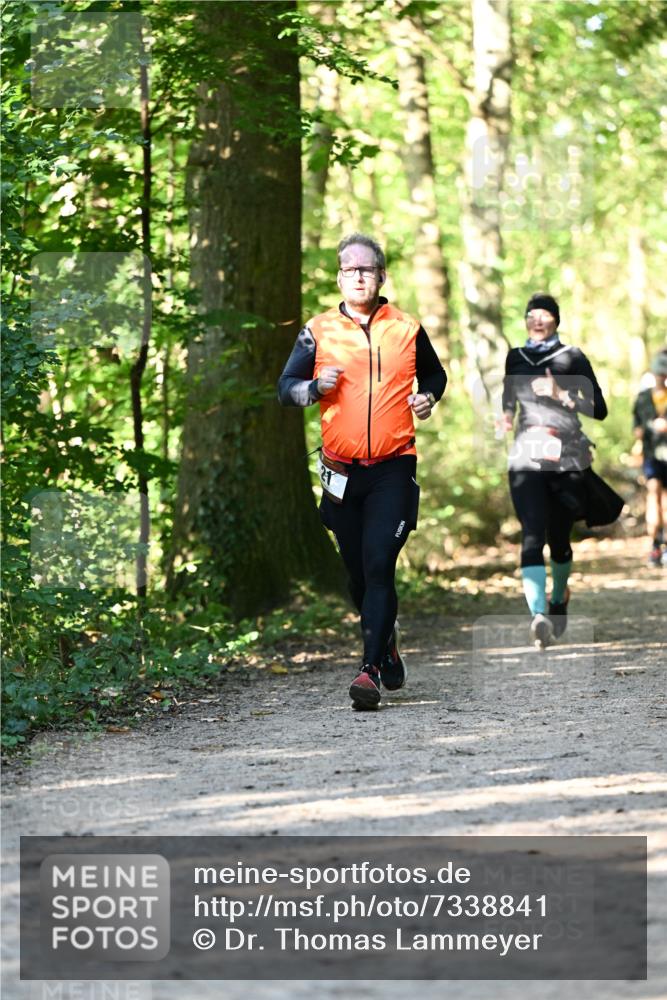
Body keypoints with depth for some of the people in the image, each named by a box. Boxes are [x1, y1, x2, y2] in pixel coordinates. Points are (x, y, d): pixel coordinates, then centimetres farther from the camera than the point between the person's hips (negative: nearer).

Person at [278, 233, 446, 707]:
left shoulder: (407, 329, 5)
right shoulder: (319, 331, 4)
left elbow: (435, 374, 22)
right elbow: (286, 388, 5)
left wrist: (428, 398, 1)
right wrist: (316, 387, -15)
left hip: (393, 469, -2)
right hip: (342, 470, 2)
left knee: (379, 564, -14)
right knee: (358, 571, 11)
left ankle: (371, 669, -17)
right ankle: (387, 642, 36)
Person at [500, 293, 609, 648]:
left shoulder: (572, 358, 2)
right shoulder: (515, 358, 13)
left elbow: (599, 409, -3)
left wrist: (561, 394, -15)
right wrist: (506, 417, 11)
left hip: (567, 459, -1)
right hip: (526, 458, 1)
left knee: (558, 538, 7)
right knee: (533, 534, -17)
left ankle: (559, 596, 39)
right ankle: (539, 616, -32)